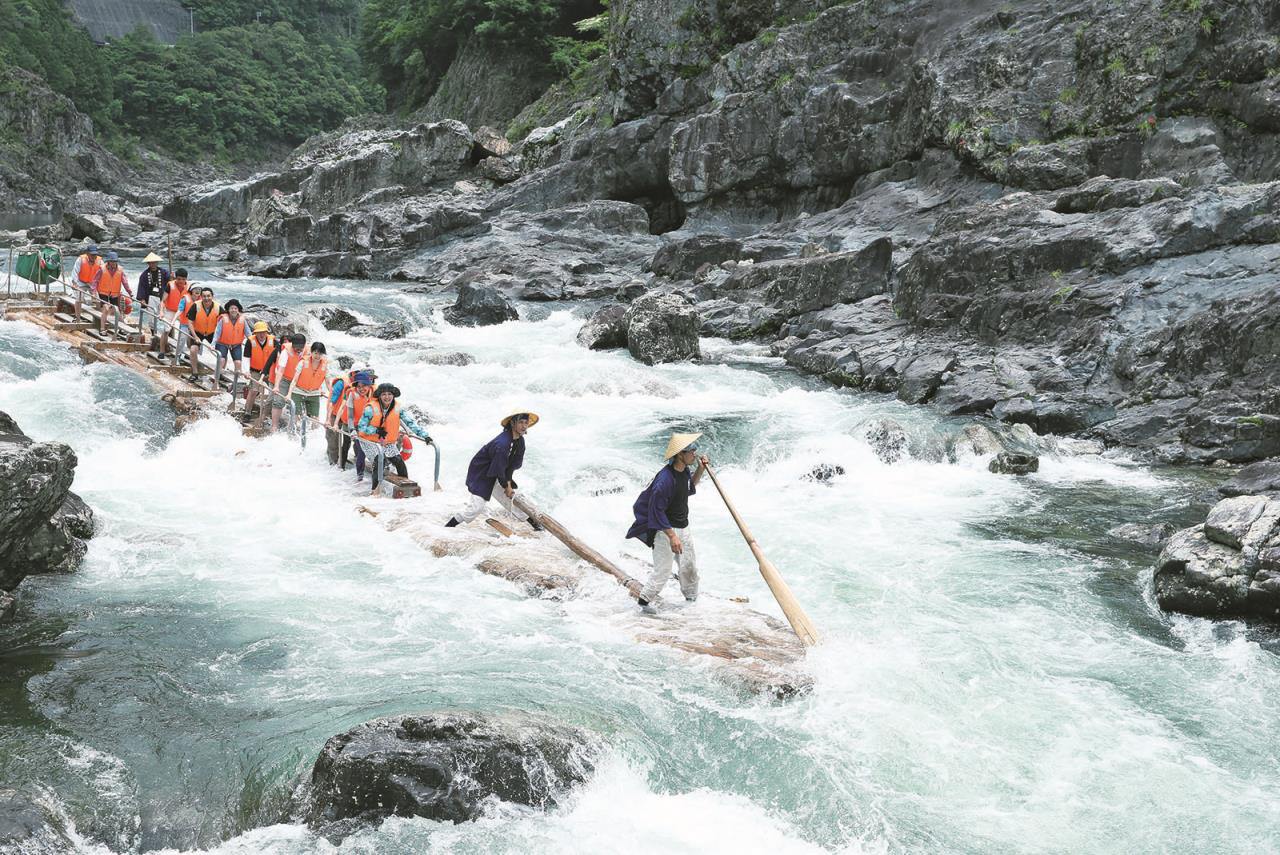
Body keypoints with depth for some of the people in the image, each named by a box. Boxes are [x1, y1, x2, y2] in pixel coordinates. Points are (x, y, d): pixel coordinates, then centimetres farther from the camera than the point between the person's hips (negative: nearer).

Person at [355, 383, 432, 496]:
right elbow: (361, 427, -11)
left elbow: (410, 423, -4)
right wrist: (377, 431, -23)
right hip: (371, 442, -4)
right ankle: (375, 490, -19)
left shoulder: (398, 409, -4)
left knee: (399, 462, -11)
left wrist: (424, 435, -12)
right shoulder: (371, 409, -14)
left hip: (388, 443, 4)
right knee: (379, 462, -25)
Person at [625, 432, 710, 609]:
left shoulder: (684, 470, -1)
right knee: (663, 571, -3)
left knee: (690, 566, 18)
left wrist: (700, 470, 4)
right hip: (665, 530, -9)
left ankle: (692, 598, 36)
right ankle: (644, 601, 14)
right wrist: (672, 536, -26)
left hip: (682, 527, 9)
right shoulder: (665, 479, -29)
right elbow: (657, 510, -26)